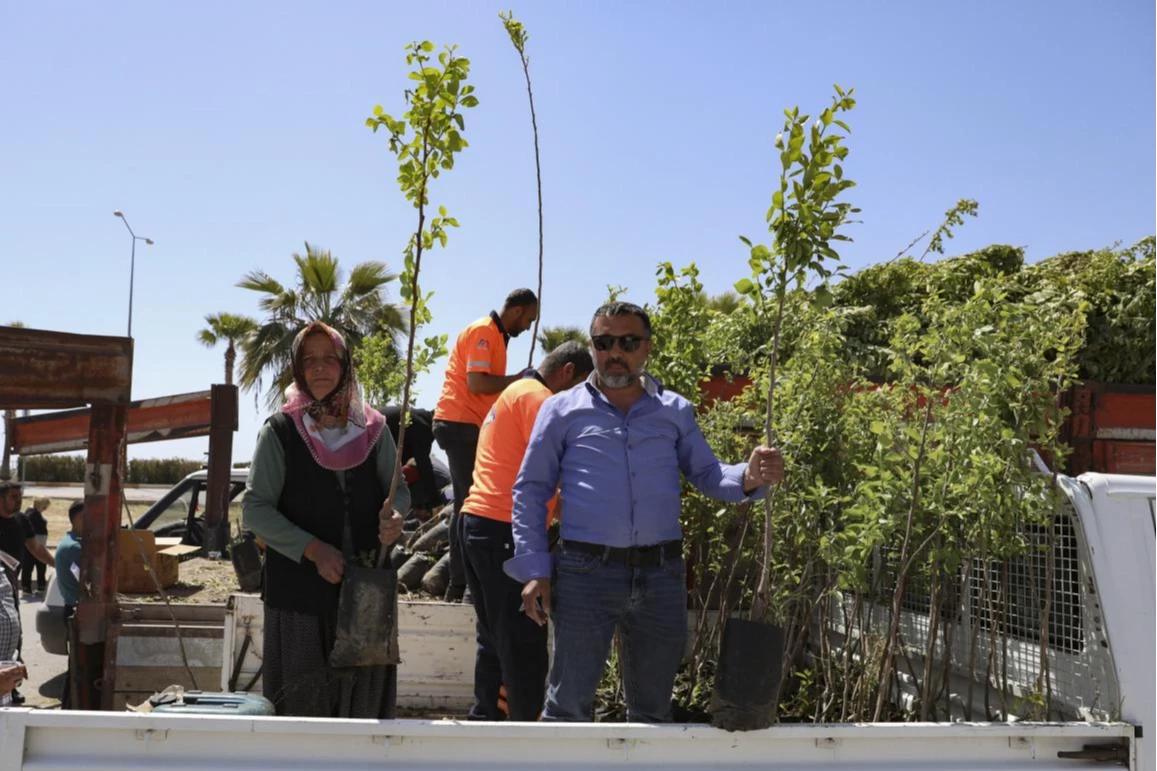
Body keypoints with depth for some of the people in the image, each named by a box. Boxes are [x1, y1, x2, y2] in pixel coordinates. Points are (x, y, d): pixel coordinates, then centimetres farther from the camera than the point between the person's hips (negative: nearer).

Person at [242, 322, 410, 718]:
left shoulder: (372, 429, 6)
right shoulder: (280, 431, -1)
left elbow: (398, 489, 12)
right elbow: (255, 509, -4)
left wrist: (394, 515, -13)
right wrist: (313, 549, -16)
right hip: (299, 590, -2)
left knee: (364, 701, 7)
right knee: (302, 703, 3)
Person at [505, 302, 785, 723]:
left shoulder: (676, 411, 10)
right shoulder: (562, 410, 4)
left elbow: (707, 475, 9)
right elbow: (530, 490, 5)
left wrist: (748, 478, -14)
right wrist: (534, 570, -4)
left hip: (661, 575, 3)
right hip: (586, 572, -2)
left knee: (653, 707, 16)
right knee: (569, 703, 5)